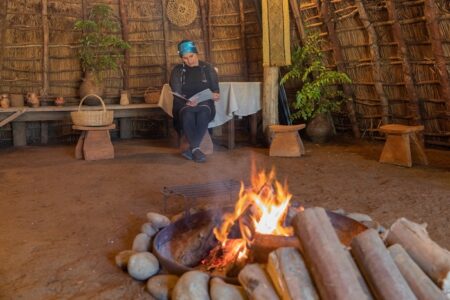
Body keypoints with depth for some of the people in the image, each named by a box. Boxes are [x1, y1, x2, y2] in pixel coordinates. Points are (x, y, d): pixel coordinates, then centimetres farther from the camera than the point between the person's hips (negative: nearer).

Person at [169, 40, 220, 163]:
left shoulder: (207, 68, 10)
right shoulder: (177, 71, 8)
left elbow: (215, 89, 7)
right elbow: (177, 93, -3)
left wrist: (215, 95, -18)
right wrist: (187, 102, -24)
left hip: (204, 103, 0)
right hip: (184, 104, 0)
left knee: (203, 113, -36)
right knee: (187, 114, -37)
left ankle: (192, 149, -36)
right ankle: (196, 149, -38)